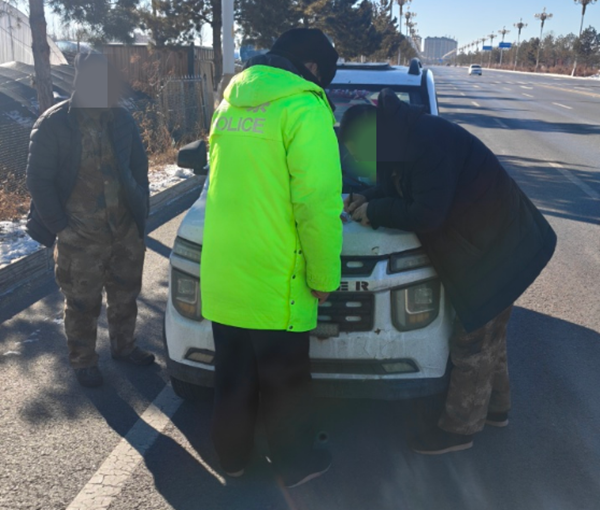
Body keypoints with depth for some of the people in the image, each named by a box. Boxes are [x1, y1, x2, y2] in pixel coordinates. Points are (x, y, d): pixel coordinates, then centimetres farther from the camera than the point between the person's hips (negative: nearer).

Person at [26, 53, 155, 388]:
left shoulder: (121, 119, 1)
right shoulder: (53, 124, -11)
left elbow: (139, 167, 8)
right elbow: (39, 180, -8)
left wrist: (140, 213, 3)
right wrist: (60, 226, -12)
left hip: (126, 231, 4)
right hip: (80, 238, -4)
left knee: (126, 295, 18)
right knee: (83, 304, 8)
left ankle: (124, 346, 39)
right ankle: (84, 362, 28)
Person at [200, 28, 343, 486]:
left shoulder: (231, 104, 12)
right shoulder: (304, 109, -14)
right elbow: (318, 206, -19)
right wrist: (324, 276, -9)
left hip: (221, 275, 7)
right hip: (273, 282, -7)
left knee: (232, 374, 22)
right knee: (284, 380, 12)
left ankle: (232, 455, 39)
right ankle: (295, 464, 31)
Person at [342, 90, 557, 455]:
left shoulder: (429, 142, -27)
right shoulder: (409, 137, 4)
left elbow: (427, 215, -28)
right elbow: (402, 188, 17)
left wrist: (375, 211, -15)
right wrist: (370, 200, -1)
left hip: (498, 251, -10)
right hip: (500, 241, 10)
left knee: (473, 342, 2)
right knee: (488, 333, 23)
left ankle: (459, 428, 18)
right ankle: (496, 407, 41)